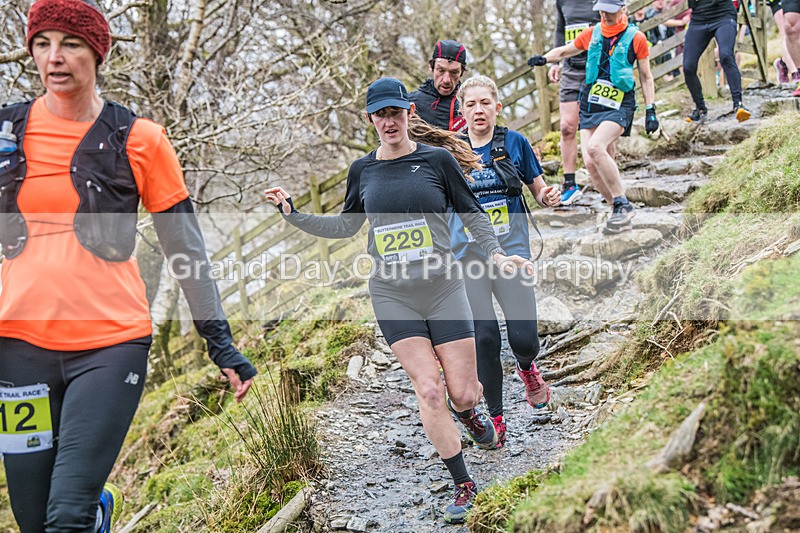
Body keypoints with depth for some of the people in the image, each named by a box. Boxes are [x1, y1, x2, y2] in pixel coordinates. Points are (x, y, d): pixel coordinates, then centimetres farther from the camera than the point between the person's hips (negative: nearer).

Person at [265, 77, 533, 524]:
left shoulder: (438, 159, -1)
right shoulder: (363, 171, 7)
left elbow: (473, 214, 5)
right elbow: (345, 226, 19)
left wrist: (497, 253, -9)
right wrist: (292, 213, 11)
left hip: (443, 290, -1)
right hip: (393, 295, 1)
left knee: (462, 391, -1)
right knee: (429, 390, -8)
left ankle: (469, 412, 39)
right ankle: (463, 485, 7)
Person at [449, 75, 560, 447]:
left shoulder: (515, 143, 4)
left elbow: (537, 189, 12)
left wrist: (549, 197, -10)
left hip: (511, 251, 0)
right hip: (468, 254, 0)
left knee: (524, 339, -9)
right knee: (484, 337, -7)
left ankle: (527, 368, 31)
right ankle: (495, 418, 12)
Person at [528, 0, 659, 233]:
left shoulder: (636, 38, 1)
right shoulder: (592, 34, 10)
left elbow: (646, 77, 8)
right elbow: (564, 51, 23)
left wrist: (650, 110, 2)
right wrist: (544, 59, 2)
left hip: (619, 106, -4)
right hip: (590, 104, 4)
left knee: (595, 147, -30)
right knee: (591, 163, -10)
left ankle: (622, 204, -18)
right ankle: (621, 212, 6)